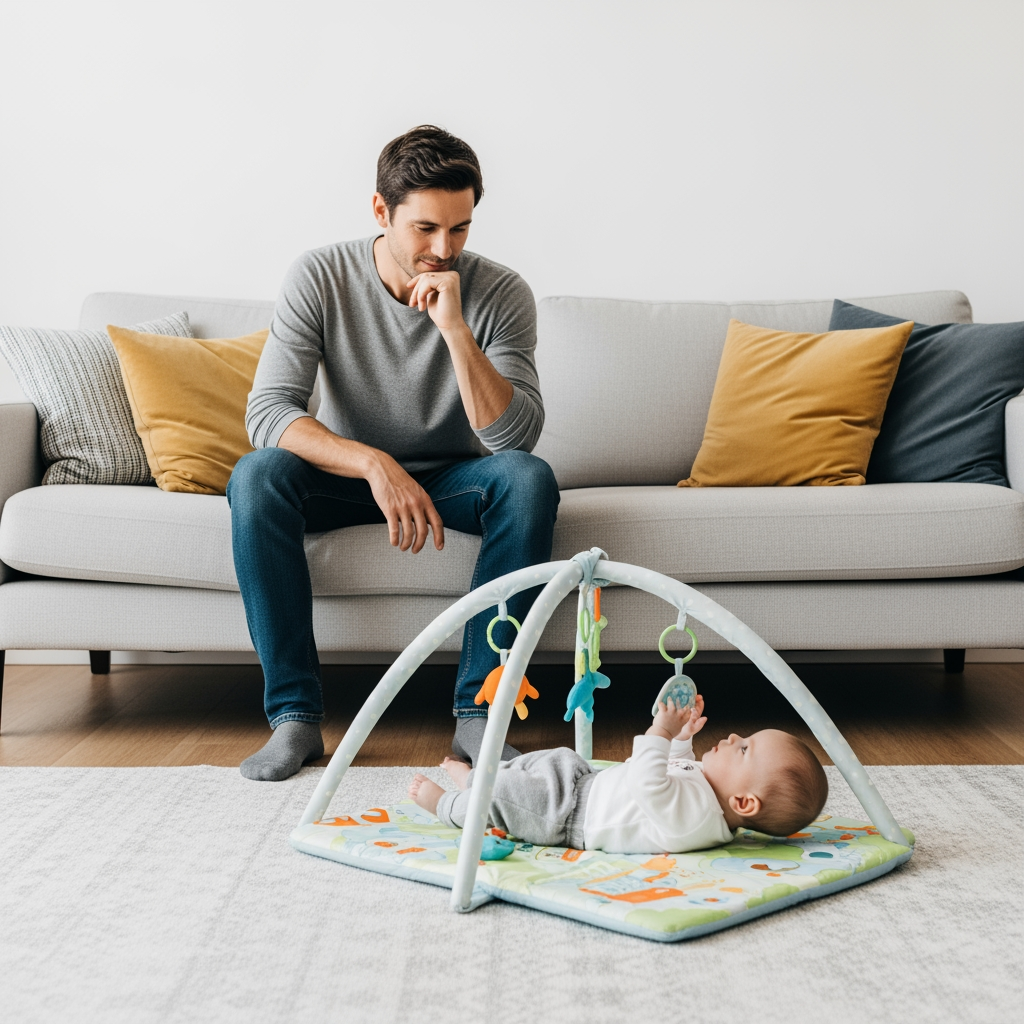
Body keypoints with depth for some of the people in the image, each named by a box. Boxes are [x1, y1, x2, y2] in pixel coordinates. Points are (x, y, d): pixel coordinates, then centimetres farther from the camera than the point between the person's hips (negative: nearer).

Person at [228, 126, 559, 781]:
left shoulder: (501, 293, -15)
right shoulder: (321, 277, -15)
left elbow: (516, 436, -25)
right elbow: (268, 412, -24)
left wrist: (454, 327, -35)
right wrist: (374, 463, -39)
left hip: (452, 478, 0)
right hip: (348, 475, 0)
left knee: (530, 480, -32)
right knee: (256, 475, -30)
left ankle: (478, 711, -25)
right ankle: (295, 714, -25)